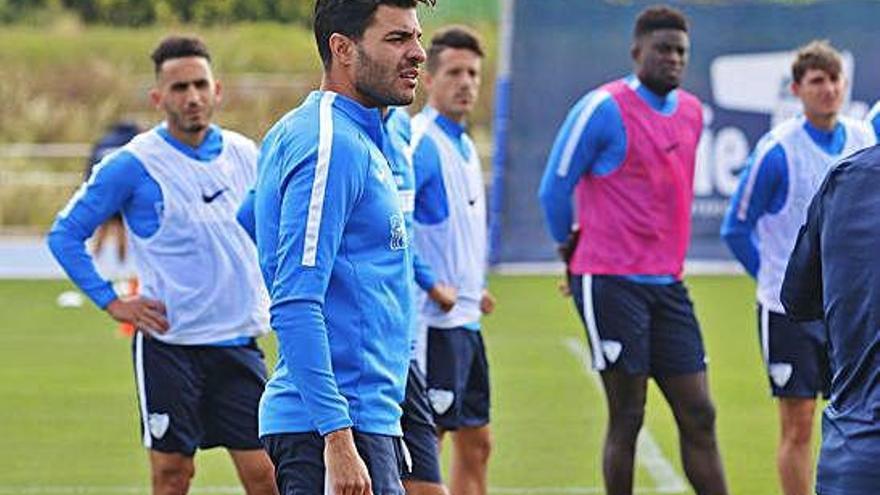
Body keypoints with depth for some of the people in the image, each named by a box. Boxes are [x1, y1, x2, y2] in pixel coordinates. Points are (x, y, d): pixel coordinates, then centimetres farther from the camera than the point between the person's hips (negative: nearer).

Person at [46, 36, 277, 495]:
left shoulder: (243, 154, 7)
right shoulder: (133, 165, -6)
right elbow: (65, 235, -1)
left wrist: (266, 297, 14)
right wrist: (112, 302, -6)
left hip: (238, 338, 3)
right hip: (168, 342, -3)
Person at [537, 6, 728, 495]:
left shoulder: (692, 112, 13)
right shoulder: (604, 109, -10)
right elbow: (555, 187, -4)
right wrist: (572, 247, 8)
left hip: (668, 284, 7)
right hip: (612, 284, -7)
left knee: (699, 416, 3)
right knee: (627, 417, -4)